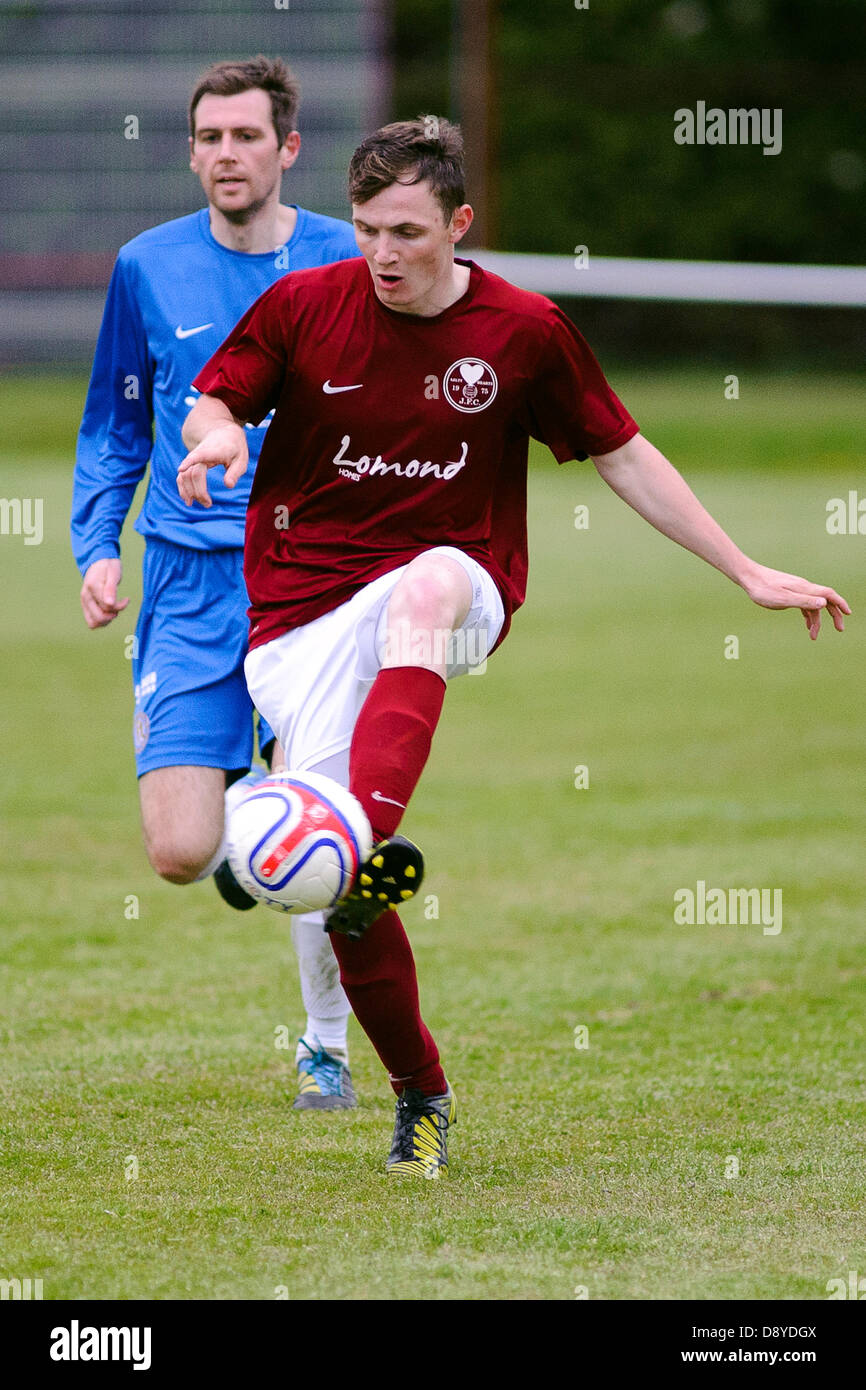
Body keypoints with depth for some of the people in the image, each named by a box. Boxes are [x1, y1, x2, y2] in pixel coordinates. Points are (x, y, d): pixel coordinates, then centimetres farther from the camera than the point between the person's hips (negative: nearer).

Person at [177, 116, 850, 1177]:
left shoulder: (523, 330, 1)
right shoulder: (302, 306, 1)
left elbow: (624, 456, 10)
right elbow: (211, 404, 10)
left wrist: (748, 573, 10)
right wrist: (217, 434, -17)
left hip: (457, 587, -1)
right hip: (306, 601, 1)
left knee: (425, 588, -41)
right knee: (340, 893, -13)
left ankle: (369, 843, -58)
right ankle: (420, 1097, 6)